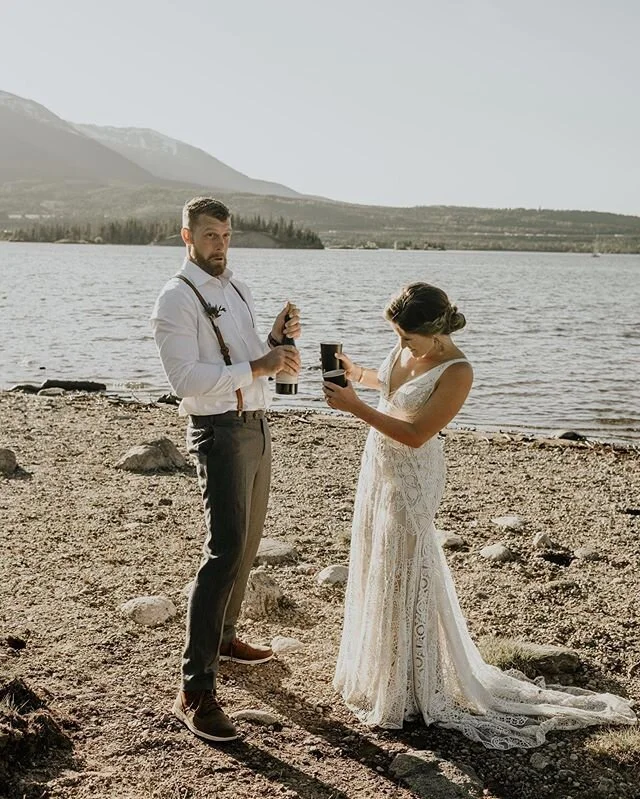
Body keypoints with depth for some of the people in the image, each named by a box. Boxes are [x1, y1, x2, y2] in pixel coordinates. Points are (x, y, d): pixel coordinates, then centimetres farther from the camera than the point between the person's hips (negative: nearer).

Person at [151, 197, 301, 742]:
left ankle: (223, 637, 38)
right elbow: (186, 378, -21)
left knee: (247, 543, 19)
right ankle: (196, 692, -16)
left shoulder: (239, 290, 14)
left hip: (257, 426, 9)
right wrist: (256, 367, -25)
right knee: (225, 550, -17)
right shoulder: (177, 299, -11)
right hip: (220, 431, -9)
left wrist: (278, 338, -2)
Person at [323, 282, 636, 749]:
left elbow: (415, 434, -26)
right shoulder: (407, 348, -3)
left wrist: (355, 407, -27)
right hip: (380, 464, 8)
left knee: (402, 574, 1)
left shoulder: (456, 373, -25)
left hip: (411, 477, -8)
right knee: (376, 569, 19)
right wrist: (357, 373, 3)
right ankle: (379, 668, 38)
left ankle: (405, 689, 18)